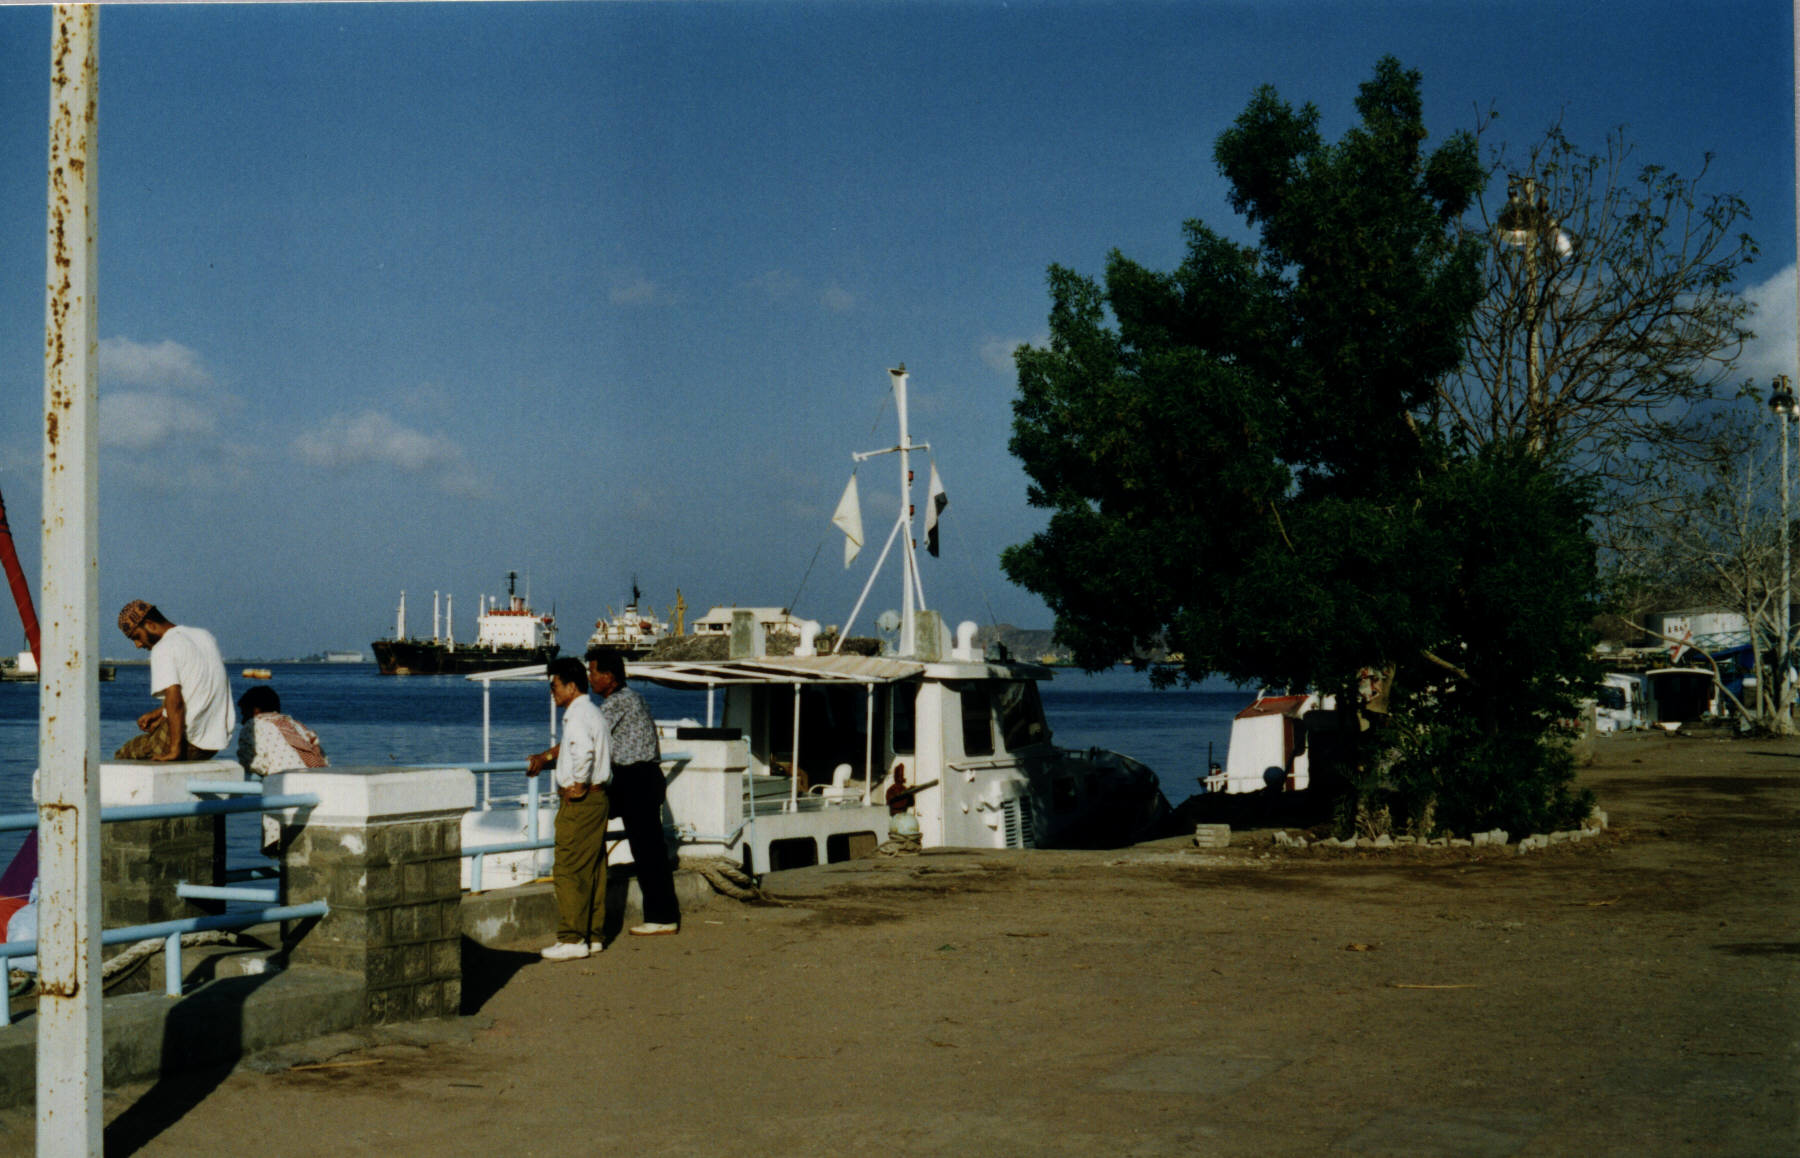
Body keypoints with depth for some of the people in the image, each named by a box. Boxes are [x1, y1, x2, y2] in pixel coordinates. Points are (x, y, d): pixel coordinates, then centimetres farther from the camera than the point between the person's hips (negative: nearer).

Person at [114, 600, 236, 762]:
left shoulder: (163, 649, -12)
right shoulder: (204, 635, 14)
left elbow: (174, 700, -21)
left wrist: (174, 750, -19)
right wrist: (160, 713, 20)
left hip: (188, 741, -8)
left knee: (122, 756, 13)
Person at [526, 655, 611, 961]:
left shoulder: (577, 715, -15)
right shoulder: (592, 712, 17)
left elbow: (583, 750, -34)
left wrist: (579, 784, -23)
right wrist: (547, 757, 43)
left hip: (579, 800, -10)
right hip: (598, 798, 10)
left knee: (569, 870, -6)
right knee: (593, 870, 12)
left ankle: (572, 939, -4)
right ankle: (593, 936, 16)